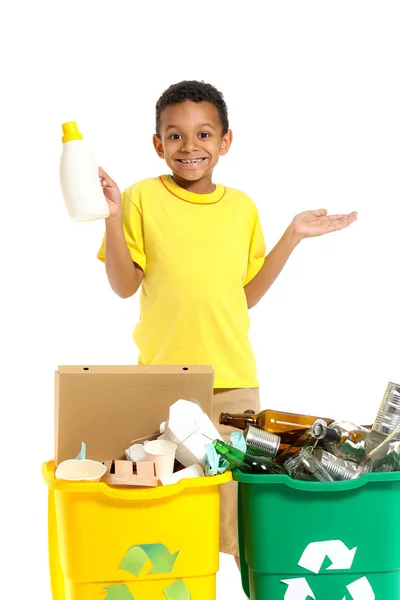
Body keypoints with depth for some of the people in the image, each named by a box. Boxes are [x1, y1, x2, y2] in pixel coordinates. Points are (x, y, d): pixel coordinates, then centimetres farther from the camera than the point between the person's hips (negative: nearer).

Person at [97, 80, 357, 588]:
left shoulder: (242, 207, 8)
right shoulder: (142, 198, -1)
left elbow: (247, 293, 10)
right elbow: (124, 285, -3)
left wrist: (292, 237, 6)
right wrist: (113, 218, -14)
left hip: (233, 375, 2)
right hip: (162, 374, -2)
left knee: (235, 489, 6)